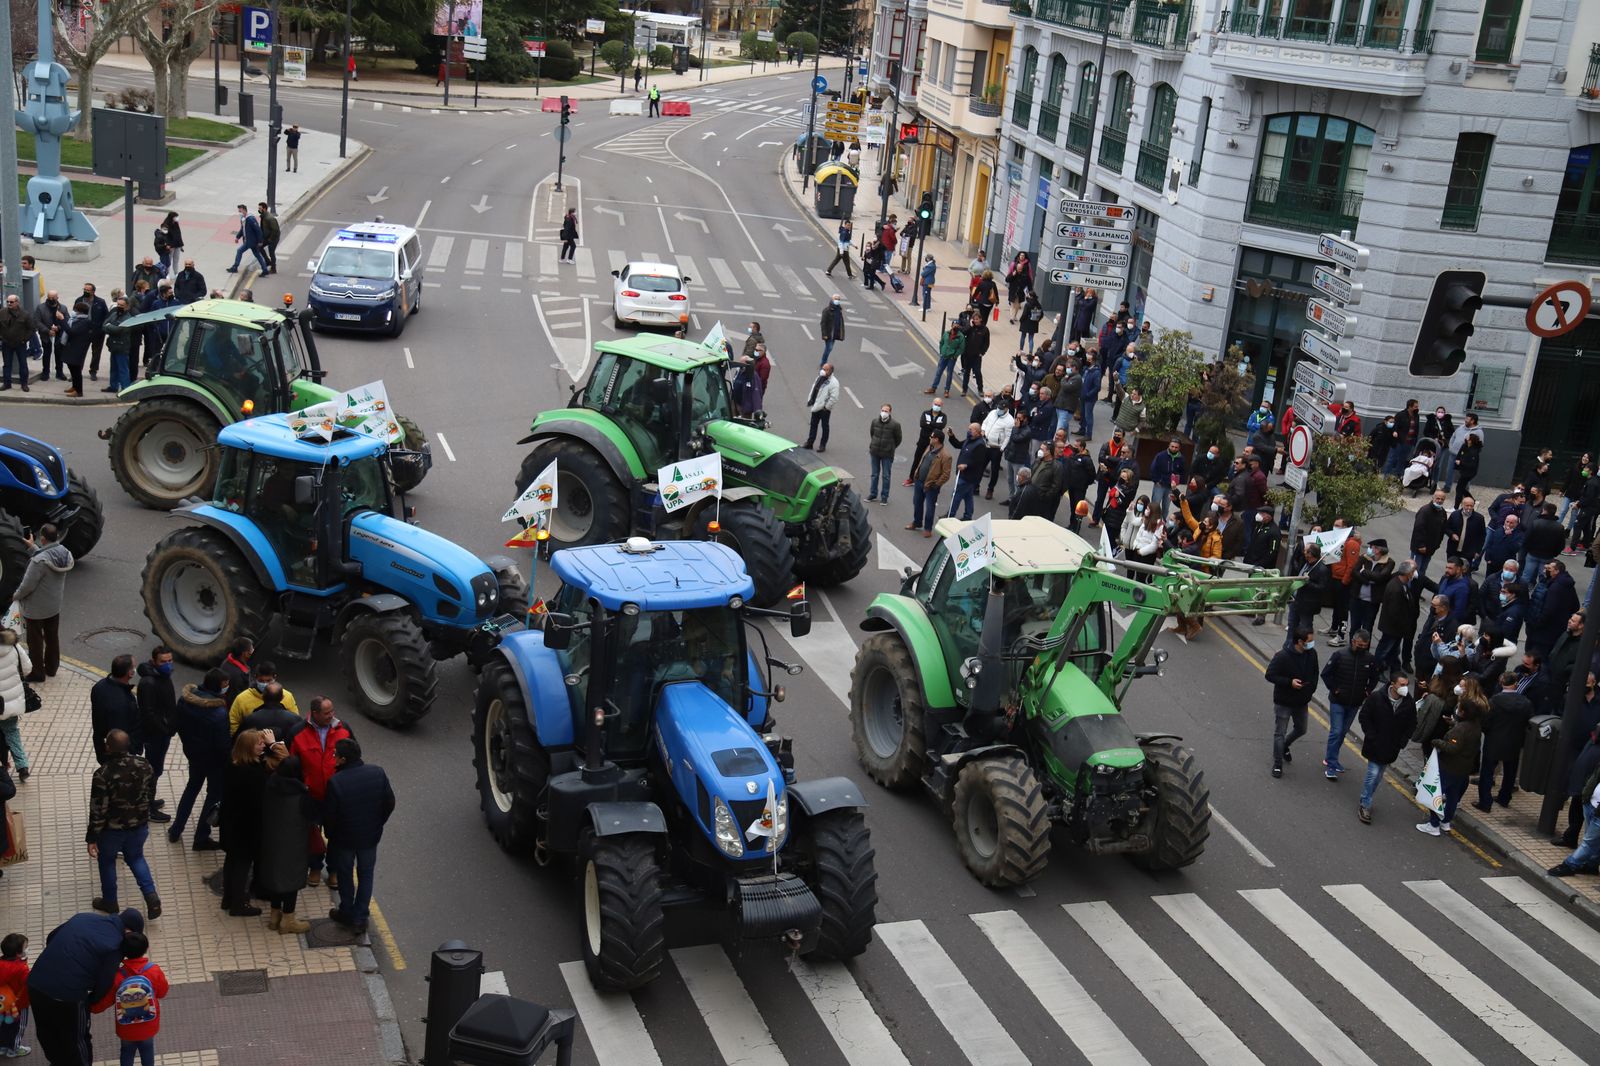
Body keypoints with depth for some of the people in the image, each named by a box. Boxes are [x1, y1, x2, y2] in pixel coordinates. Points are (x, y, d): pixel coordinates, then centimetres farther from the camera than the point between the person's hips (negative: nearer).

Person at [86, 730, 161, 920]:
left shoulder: (103, 774, -28)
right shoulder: (143, 764, -13)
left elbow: (98, 810, -22)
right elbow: (151, 792, 3)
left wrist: (91, 838, -11)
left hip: (113, 829, -4)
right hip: (140, 825, 4)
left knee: (107, 861, 24)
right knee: (136, 857, 27)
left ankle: (110, 902, 38)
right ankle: (151, 896, 12)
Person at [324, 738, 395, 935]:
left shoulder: (336, 782, -27)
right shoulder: (378, 773, -16)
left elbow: (329, 815, -18)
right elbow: (390, 803, -5)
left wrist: (330, 834, 2)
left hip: (344, 838, -3)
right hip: (371, 836, 3)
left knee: (345, 875, 20)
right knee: (366, 875, 19)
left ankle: (347, 913, 34)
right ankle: (360, 918, 23)